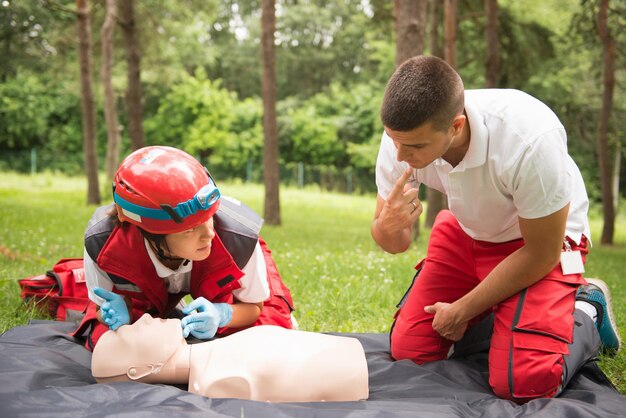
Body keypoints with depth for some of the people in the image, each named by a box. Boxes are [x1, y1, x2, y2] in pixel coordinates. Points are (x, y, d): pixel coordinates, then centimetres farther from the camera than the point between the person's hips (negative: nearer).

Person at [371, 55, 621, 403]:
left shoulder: (530, 139, -39)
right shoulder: (402, 136, -24)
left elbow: (541, 254, -23)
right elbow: (396, 244, -11)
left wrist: (463, 310, -14)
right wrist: (387, 227, -36)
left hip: (542, 238, -5)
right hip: (466, 233, 5)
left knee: (523, 383, -21)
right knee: (408, 351, -2)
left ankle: (586, 311, 8)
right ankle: (490, 315, 24)